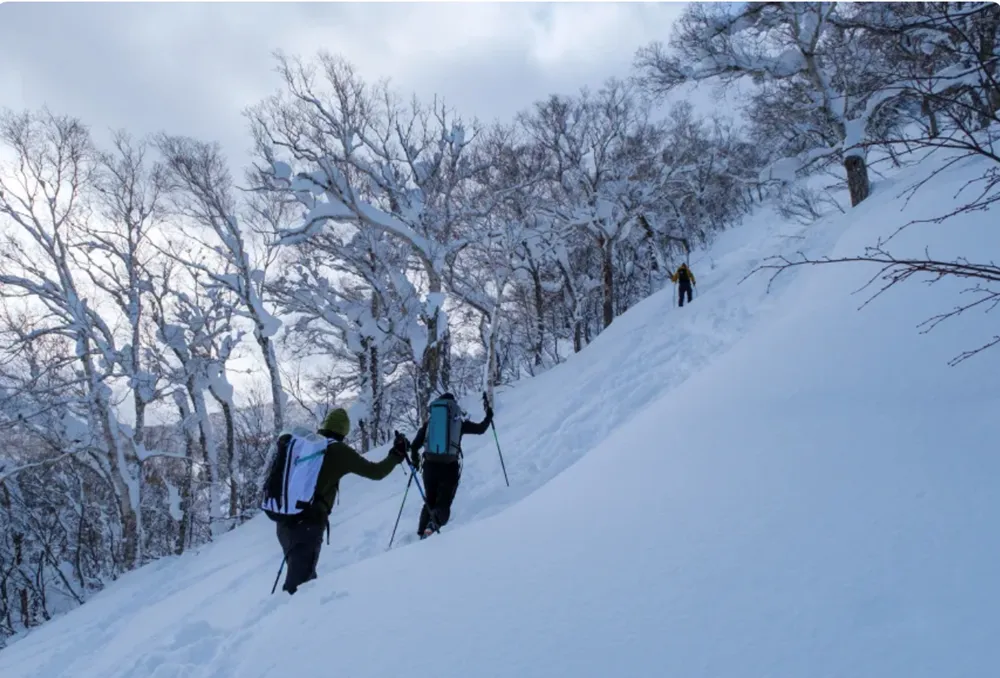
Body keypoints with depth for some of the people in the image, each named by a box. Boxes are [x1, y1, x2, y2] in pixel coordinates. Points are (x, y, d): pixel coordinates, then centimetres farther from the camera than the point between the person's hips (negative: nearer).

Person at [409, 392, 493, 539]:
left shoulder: (429, 421, 12)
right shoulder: (459, 420, 7)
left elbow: (415, 446, 8)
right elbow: (480, 429, 17)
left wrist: (415, 461, 25)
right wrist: (489, 415, 34)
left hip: (430, 466, 2)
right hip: (450, 467, -2)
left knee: (430, 502, 19)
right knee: (443, 503, 1)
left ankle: (421, 534, 6)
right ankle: (433, 525, -29)